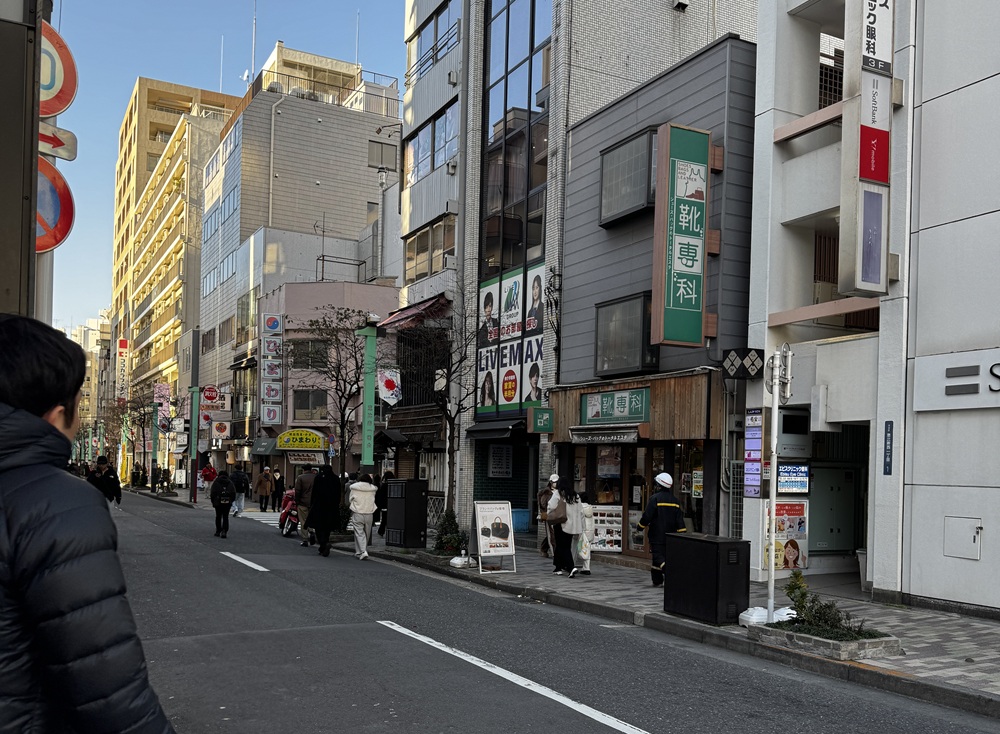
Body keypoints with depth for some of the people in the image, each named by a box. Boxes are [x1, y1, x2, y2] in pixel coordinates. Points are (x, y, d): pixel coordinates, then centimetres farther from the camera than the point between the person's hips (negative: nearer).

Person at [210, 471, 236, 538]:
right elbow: (234, 493, 4)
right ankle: (224, 531, -10)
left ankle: (218, 531, 15)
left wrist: (213, 502, 5)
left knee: (218, 517, 11)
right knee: (226, 517, 4)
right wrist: (231, 500, 13)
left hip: (218, 502, -1)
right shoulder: (230, 482, 9)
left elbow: (213, 493, -3)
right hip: (227, 502, 1)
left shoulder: (216, 482, 4)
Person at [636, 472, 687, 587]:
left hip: (657, 536, -6)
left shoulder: (655, 498, -12)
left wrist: (639, 527, 3)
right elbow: (679, 519, 7)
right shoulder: (675, 500, 8)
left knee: (659, 557, -6)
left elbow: (647, 516, -12)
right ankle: (657, 581, 19)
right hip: (670, 537, 6)